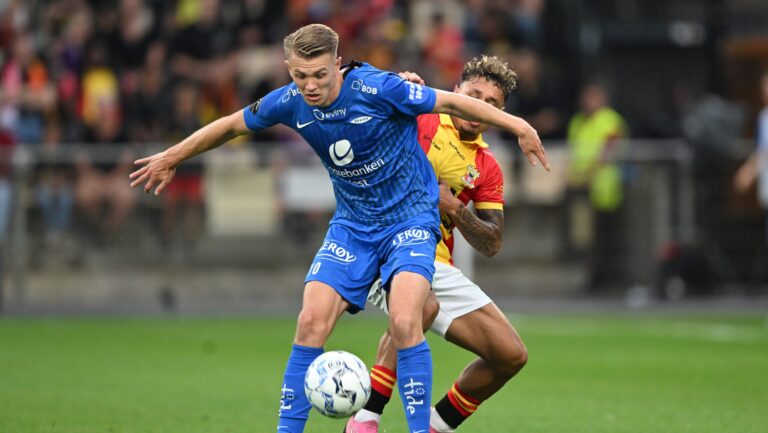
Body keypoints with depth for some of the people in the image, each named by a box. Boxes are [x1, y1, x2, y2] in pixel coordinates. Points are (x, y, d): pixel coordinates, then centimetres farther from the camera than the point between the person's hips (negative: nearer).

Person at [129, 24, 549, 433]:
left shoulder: (377, 89, -23)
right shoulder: (290, 103, -9)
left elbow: (451, 102, -16)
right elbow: (232, 124, 9)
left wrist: (517, 125, -20)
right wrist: (171, 158, 19)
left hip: (410, 219, -4)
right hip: (352, 225, 4)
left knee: (404, 323, -24)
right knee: (311, 322, -10)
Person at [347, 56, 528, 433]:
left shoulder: (487, 169, 13)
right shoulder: (418, 118, 0)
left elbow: (491, 244, 10)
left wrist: (454, 209, -8)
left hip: (436, 266, 6)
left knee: (511, 355, 1)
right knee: (422, 305, -40)